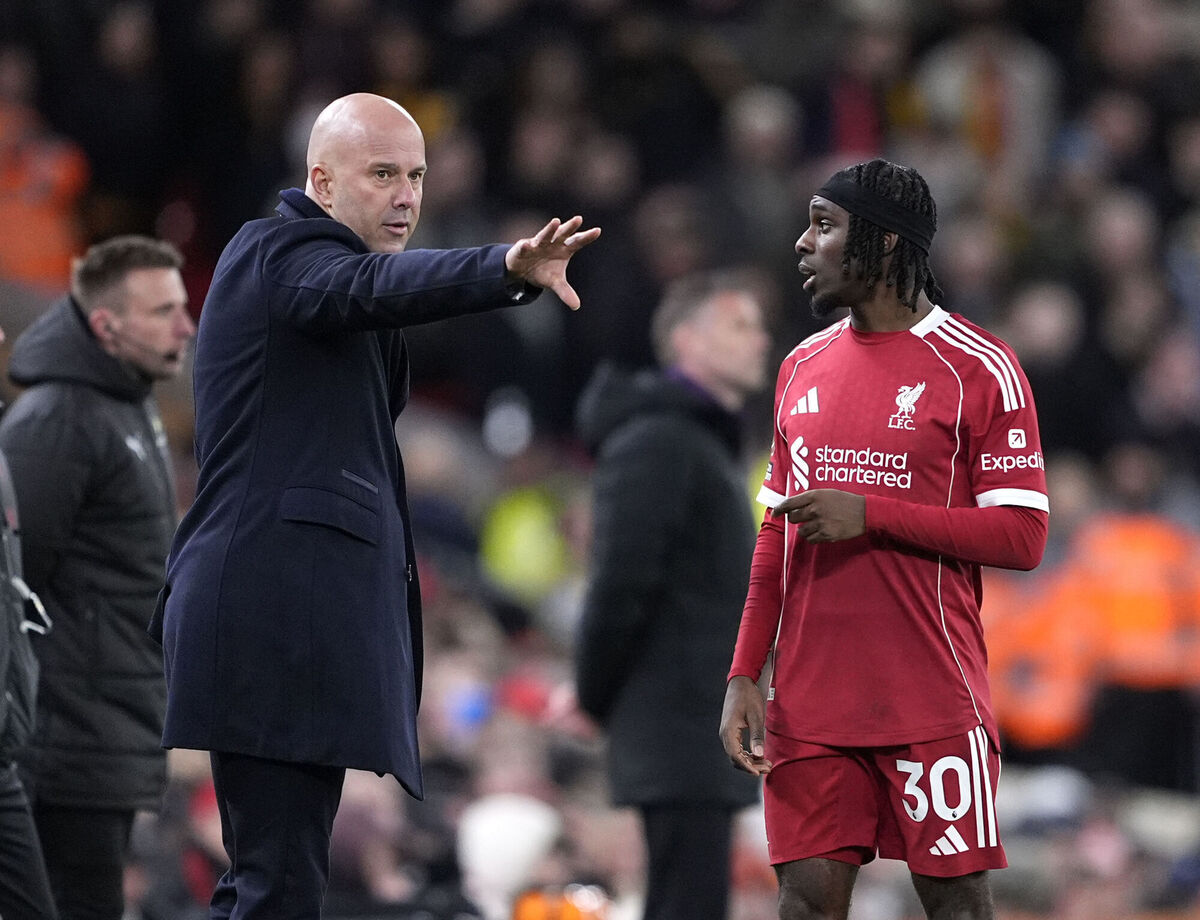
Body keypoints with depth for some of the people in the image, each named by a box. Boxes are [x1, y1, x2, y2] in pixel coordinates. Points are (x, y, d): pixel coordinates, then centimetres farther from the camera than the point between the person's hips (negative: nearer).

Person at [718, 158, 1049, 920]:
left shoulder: (978, 368, -5)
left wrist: (870, 515, -16)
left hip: (934, 705, -5)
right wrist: (744, 674, 8)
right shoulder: (804, 367, 13)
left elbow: (1022, 536, -10)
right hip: (809, 705, 5)